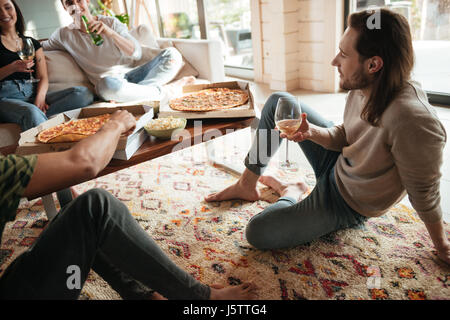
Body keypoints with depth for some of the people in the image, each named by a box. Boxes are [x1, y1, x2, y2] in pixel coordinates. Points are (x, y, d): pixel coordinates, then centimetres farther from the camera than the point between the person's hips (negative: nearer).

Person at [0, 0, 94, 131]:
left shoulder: (32, 43, 21)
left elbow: (43, 78, 12)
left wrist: (40, 97, -10)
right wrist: (12, 68, -14)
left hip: (32, 95, 4)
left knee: (83, 93, -19)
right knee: (31, 112, -41)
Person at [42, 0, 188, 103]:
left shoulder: (111, 22, 6)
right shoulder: (64, 34, 8)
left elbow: (137, 53, -7)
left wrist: (110, 32, -21)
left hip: (132, 75, 2)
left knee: (172, 54, -18)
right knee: (107, 85, -43)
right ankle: (161, 92, -21)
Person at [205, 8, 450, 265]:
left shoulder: (414, 122, -38)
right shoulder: (362, 88, -14)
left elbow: (425, 195, -24)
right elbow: (345, 135, 1)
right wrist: (312, 132, -19)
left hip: (347, 204, -7)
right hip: (336, 162, 7)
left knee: (257, 233, -22)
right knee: (278, 102, 3)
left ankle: (291, 194, 12)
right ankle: (247, 185, 13)